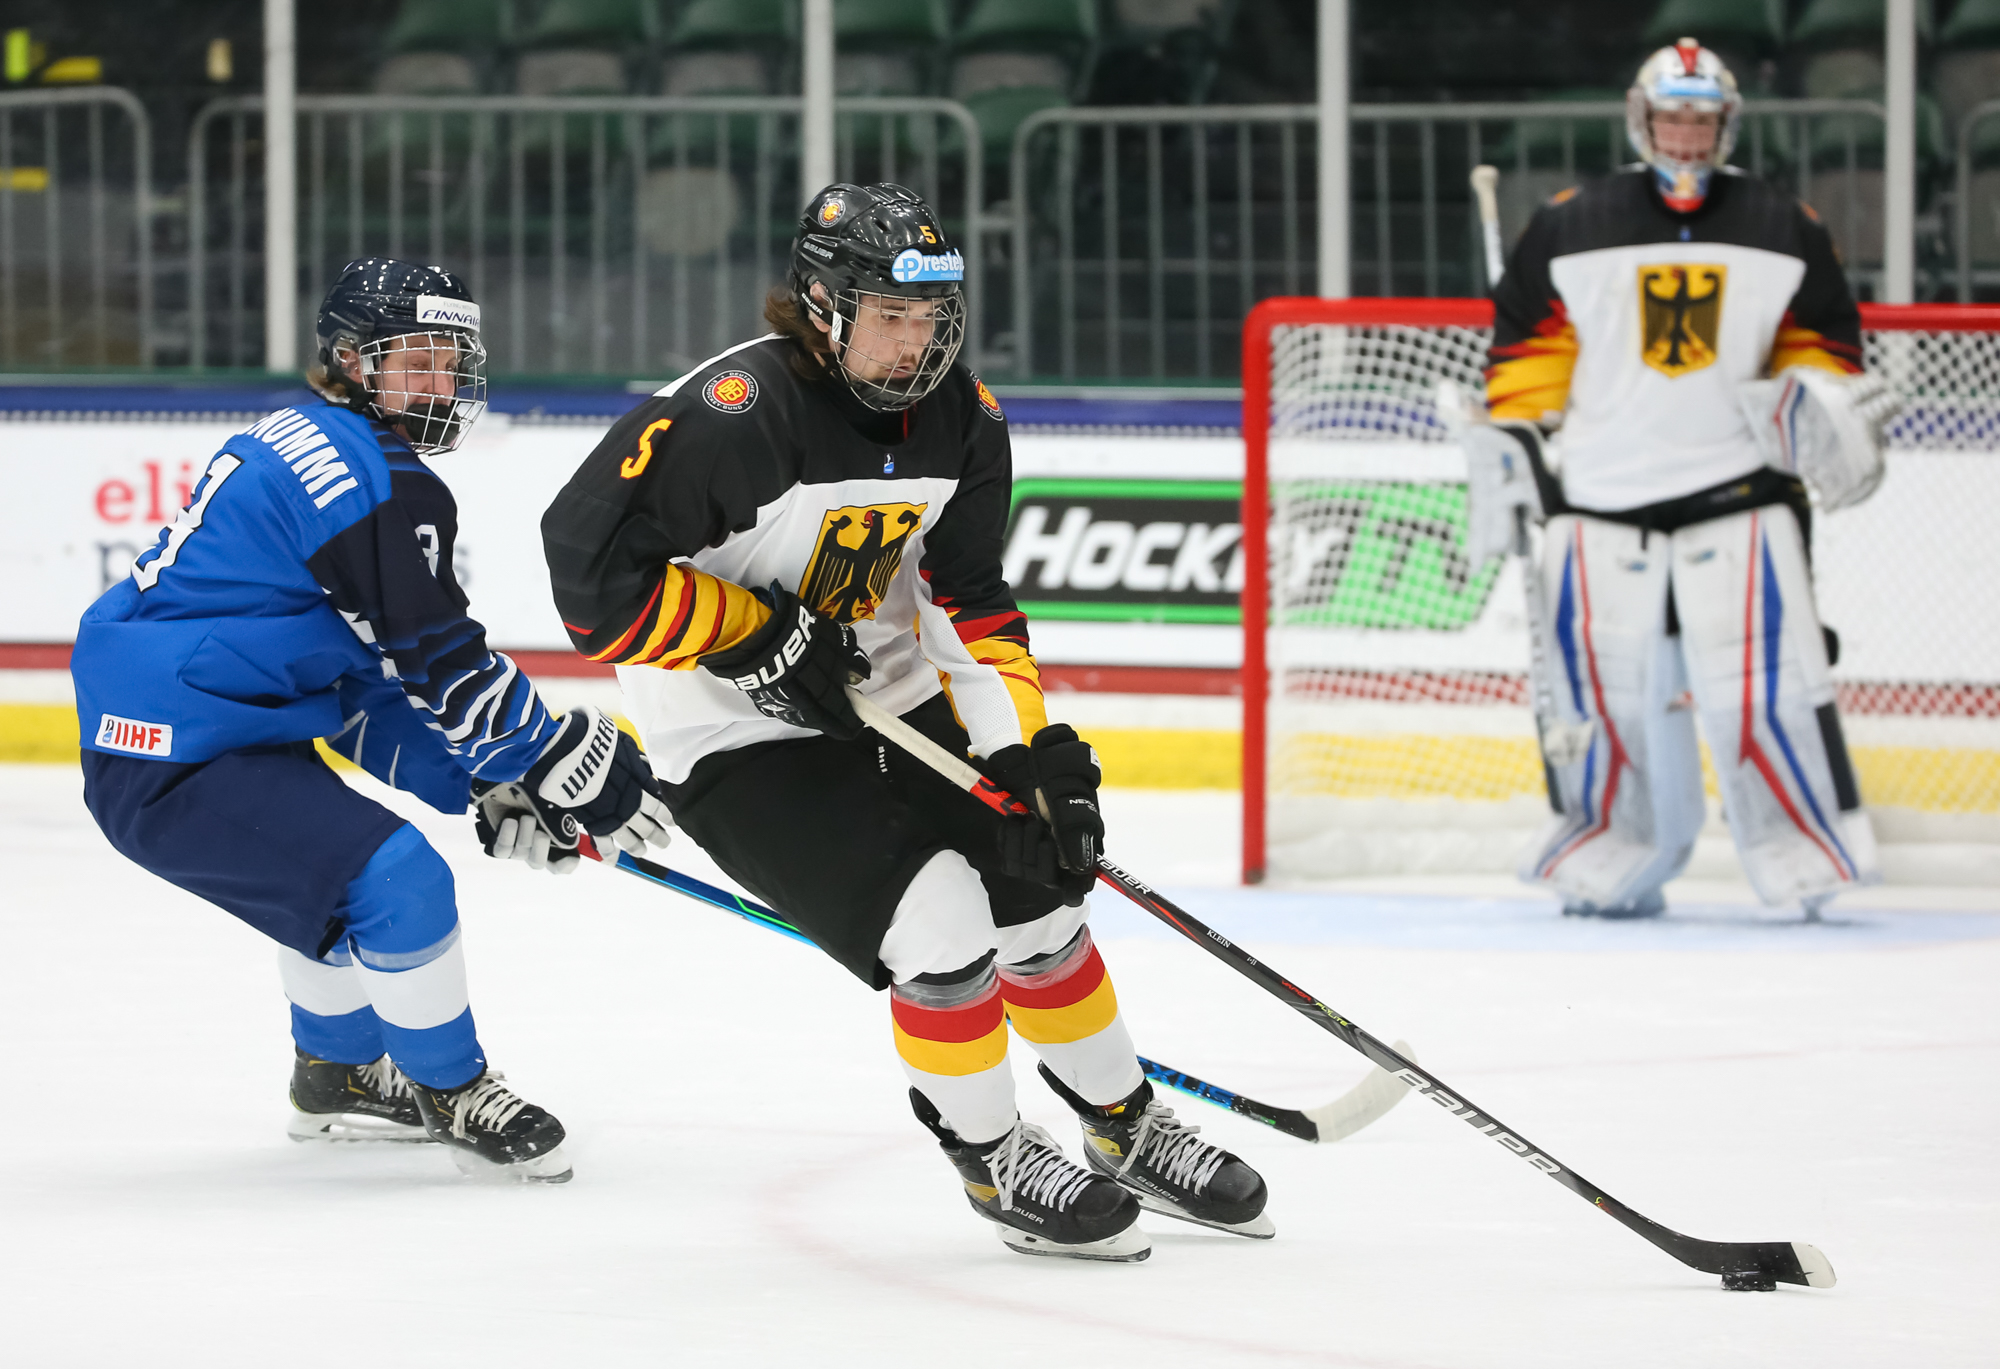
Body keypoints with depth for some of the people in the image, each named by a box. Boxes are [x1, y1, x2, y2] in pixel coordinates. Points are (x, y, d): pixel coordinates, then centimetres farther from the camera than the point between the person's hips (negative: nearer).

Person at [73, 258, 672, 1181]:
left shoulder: (296, 447, 19)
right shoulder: (376, 481, -14)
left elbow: (366, 691, 18)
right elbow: (443, 664, -17)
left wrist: (488, 785, 10)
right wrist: (560, 762, -9)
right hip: (174, 765, -12)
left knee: (333, 865, 33)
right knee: (397, 885, -18)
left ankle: (338, 1078, 48)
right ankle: (450, 1096, -1)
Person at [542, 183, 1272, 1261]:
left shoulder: (958, 418, -4)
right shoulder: (734, 417, -27)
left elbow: (968, 599, 3)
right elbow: (594, 563, -28)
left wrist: (1032, 746, -9)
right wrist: (762, 640, -24)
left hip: (888, 702, 7)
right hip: (734, 737, -7)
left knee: (1037, 896, 6)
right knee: (936, 916, -20)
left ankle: (1130, 1132, 28)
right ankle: (994, 1163, 1)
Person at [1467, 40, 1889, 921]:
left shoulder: (1783, 230, 8)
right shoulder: (1569, 227, 6)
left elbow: (1818, 343, 13)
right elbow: (1528, 343, 9)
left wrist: (1820, 398, -6)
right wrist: (1509, 435, 0)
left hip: (1738, 491, 0)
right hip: (1601, 499, 1)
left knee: (1765, 683, -11)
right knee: (1603, 689, 1)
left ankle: (1809, 861, -4)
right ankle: (1610, 866, 14)